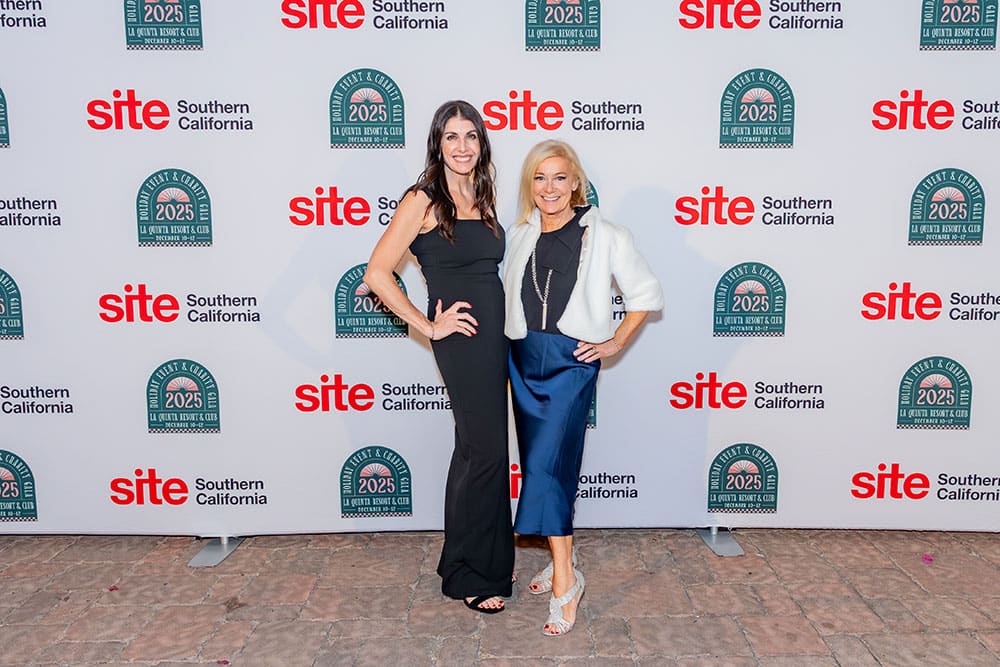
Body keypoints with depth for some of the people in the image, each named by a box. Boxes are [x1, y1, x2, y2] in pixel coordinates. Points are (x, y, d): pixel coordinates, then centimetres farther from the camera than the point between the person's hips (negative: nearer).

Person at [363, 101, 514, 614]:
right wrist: (428, 326, -12)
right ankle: (469, 574, 17)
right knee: (485, 450, -3)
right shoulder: (423, 200, -9)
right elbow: (377, 273, -15)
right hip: (461, 337, -7)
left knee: (478, 451, 16)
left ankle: (475, 563, 34)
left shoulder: (483, 197, 13)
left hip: (494, 335, 7)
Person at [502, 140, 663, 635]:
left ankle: (565, 578, 0)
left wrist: (616, 342, 0)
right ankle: (560, 561, 26)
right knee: (542, 464, 10)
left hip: (571, 362, -5)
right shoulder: (519, 236, 8)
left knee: (544, 466, -13)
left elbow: (646, 294, 5)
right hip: (524, 359, 5)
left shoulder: (604, 236, -4)